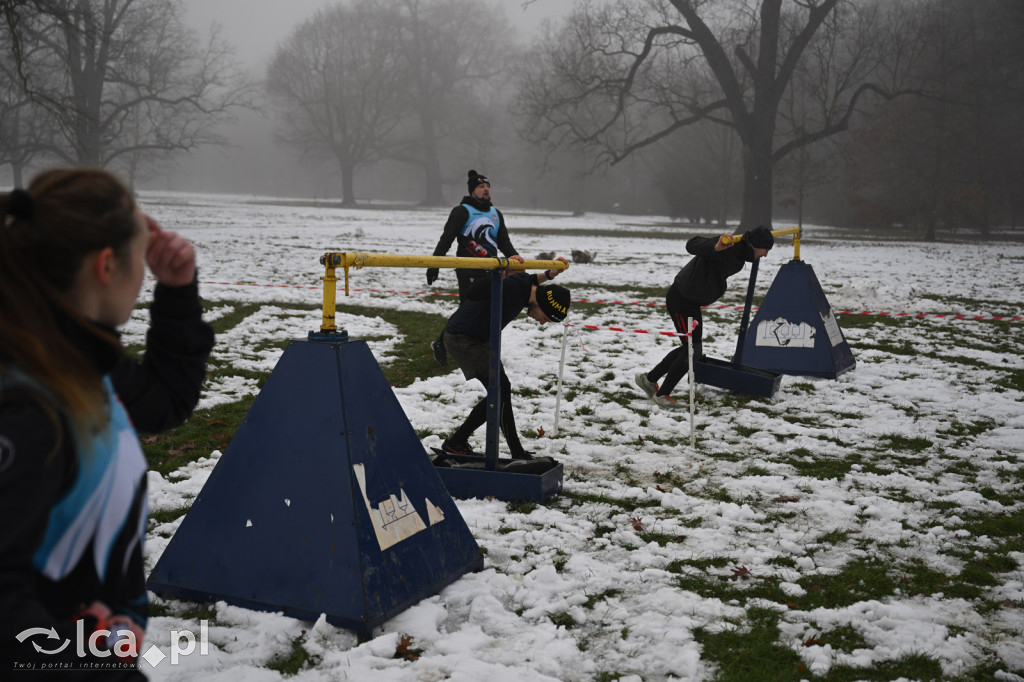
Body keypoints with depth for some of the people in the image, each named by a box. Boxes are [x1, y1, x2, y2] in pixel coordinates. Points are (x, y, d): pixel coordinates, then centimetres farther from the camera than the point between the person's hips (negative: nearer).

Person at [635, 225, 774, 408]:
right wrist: (715, 248, -54)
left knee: (690, 348, 19)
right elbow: (692, 245, -37)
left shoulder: (739, 253, 6)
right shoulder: (728, 246, -24)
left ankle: (649, 379, 30)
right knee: (692, 351, -5)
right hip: (681, 299, -11)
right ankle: (662, 394, 9)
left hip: (691, 300, 11)